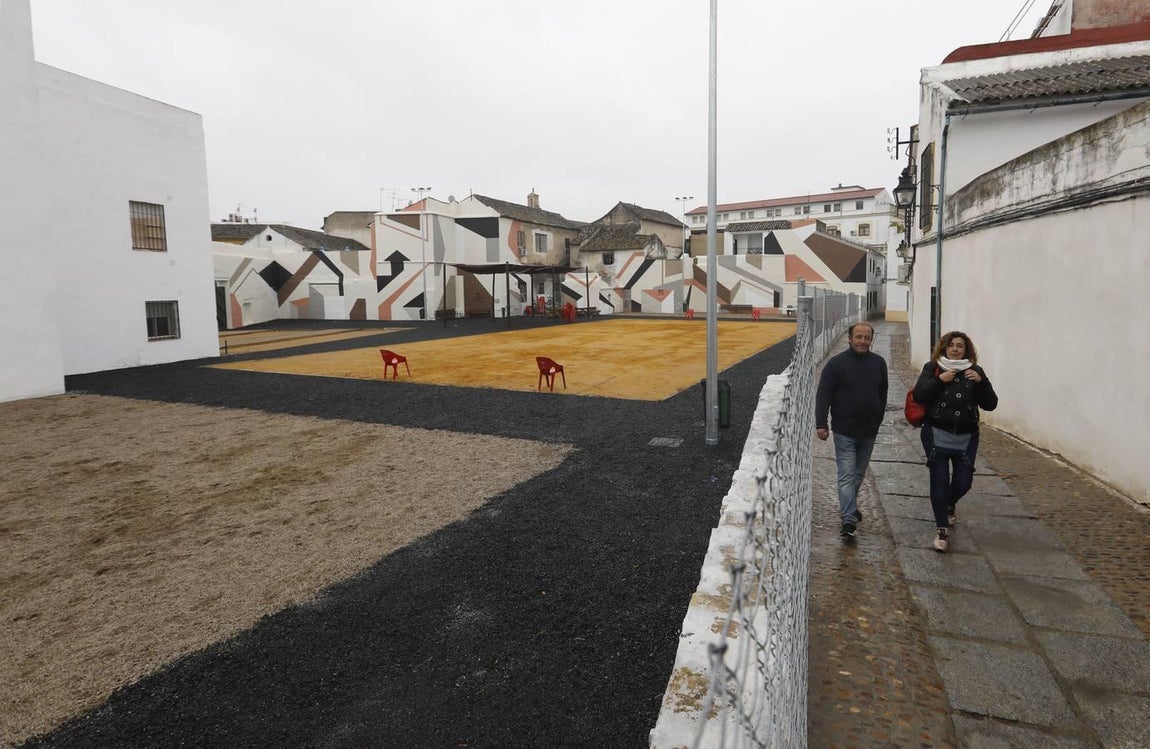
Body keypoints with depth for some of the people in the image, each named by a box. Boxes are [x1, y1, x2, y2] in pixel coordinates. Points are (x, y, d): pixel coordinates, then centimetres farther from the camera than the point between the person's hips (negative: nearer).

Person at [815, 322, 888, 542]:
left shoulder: (878, 363, 6)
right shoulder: (836, 363, -8)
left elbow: (882, 394, 16)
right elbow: (823, 394, -10)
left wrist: (877, 420, 14)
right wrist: (821, 424, -16)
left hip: (869, 431, 5)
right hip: (845, 431, -5)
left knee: (859, 474, 18)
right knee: (846, 476, -6)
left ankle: (849, 507, 37)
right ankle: (849, 521, -7)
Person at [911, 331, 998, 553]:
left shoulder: (975, 371, 4)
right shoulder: (932, 368, 0)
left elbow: (990, 404, -1)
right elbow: (918, 396, -11)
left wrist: (981, 381, -15)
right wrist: (939, 380, -20)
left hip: (966, 438, 2)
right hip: (937, 435, -2)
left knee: (964, 481, 6)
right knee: (940, 480, -2)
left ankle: (949, 505, 41)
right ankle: (942, 530, 9)